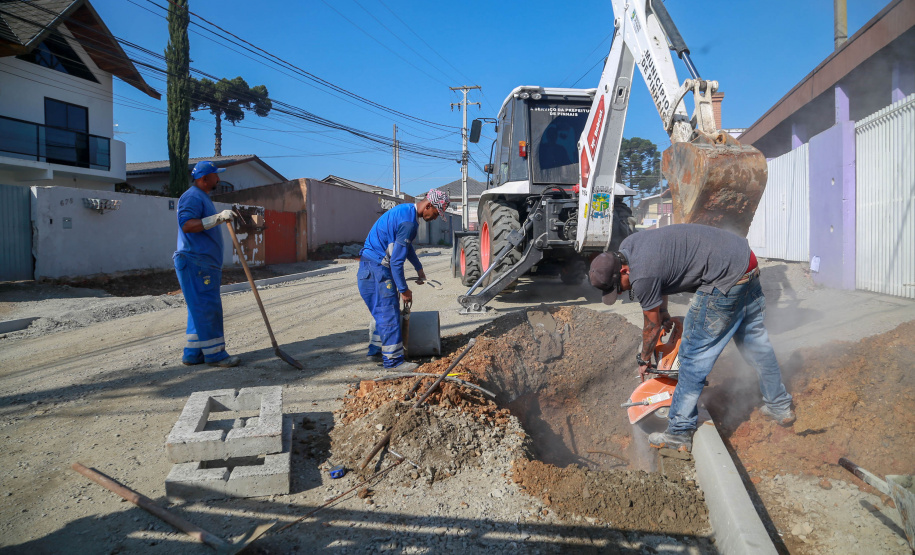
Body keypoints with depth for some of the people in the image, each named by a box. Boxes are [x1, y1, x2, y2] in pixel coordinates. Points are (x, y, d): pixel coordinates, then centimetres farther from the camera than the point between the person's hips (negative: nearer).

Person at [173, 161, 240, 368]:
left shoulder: (203, 198, 23)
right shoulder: (192, 197, -10)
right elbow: (186, 225, -26)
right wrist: (217, 218, -33)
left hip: (206, 266, 11)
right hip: (195, 264, -11)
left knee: (200, 310, 11)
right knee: (207, 308, -8)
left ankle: (192, 354, 16)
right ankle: (214, 354, -3)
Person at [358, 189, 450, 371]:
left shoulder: (407, 210, 10)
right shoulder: (408, 222, -22)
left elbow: (407, 246, 27)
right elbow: (396, 261, -22)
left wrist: (418, 268, 34)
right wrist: (403, 289, -14)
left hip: (373, 267, 11)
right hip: (376, 269, -11)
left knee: (383, 311, 18)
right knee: (389, 313, -6)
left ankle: (376, 349, 29)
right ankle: (393, 359, 0)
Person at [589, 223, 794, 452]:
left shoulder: (641, 277, -22)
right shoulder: (627, 246, 4)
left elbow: (653, 326, -4)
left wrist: (643, 360, 12)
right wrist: (663, 311, 22)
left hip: (726, 280, -10)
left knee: (695, 354, -3)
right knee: (755, 340, 23)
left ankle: (679, 433, 5)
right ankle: (780, 407, 39)